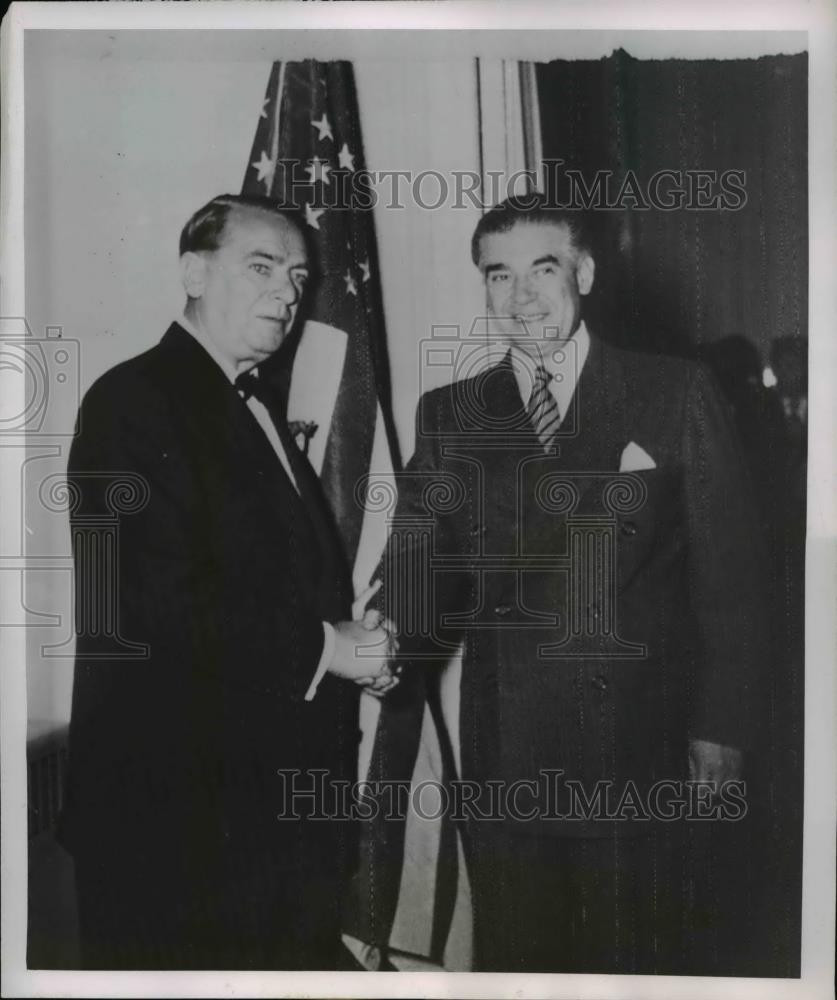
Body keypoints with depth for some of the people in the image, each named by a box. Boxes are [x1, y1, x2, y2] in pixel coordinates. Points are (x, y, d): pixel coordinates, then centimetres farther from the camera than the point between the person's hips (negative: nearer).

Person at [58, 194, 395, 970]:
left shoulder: (265, 410, 16)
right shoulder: (133, 401, -13)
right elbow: (154, 601, -23)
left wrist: (357, 646, 1)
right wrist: (320, 646, -16)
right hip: (179, 801, -8)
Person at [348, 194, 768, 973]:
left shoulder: (676, 395, 0)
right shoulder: (449, 416, 5)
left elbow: (730, 573, 0)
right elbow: (416, 586, -1)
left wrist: (720, 734, -4)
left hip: (643, 760, -1)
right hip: (502, 757, 2)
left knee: (638, 959, 11)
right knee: (511, 959, 14)